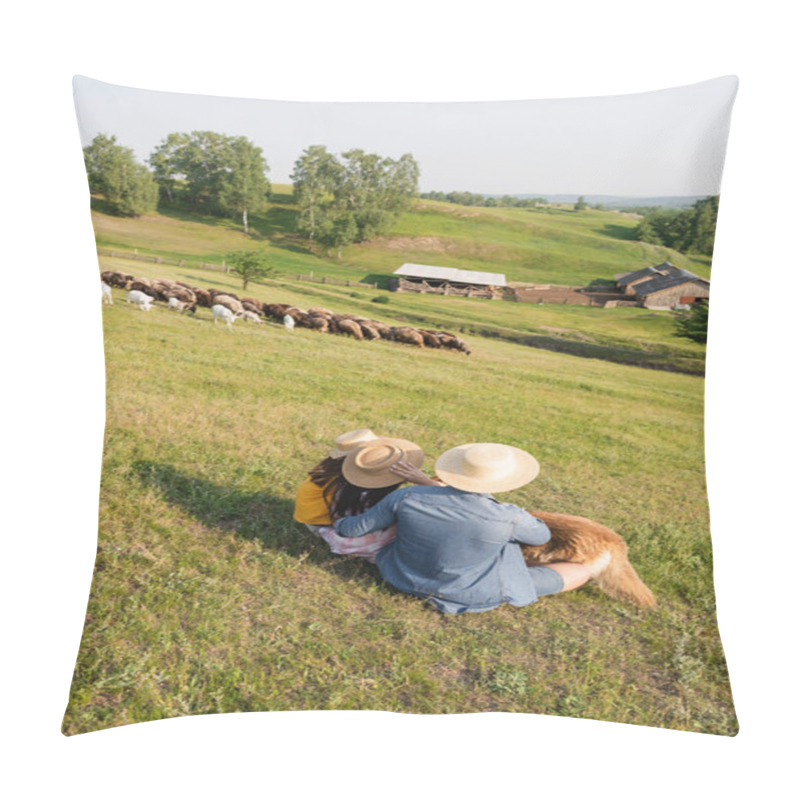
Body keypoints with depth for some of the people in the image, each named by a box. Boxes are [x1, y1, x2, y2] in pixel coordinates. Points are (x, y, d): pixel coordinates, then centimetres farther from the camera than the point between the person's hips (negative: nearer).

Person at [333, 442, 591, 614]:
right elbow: (542, 535, -4)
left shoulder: (408, 497, -22)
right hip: (473, 595, -3)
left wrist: (339, 525, 16)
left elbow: (356, 527, -8)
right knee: (583, 569, 4)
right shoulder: (508, 518, -27)